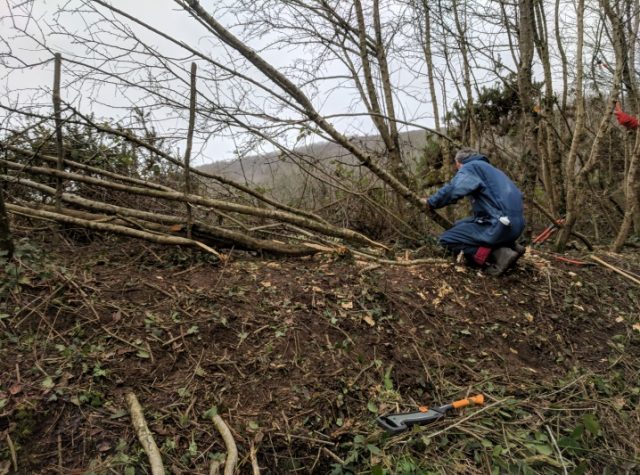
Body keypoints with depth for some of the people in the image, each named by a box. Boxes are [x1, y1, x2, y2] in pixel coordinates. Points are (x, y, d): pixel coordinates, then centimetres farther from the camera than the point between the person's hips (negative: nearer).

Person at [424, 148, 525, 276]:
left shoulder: (470, 167, -1)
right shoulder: (488, 168, 25)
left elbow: (452, 190, -20)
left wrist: (430, 202, -4)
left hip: (500, 226, -9)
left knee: (447, 239, -2)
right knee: (460, 226, 24)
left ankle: (498, 254, -13)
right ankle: (510, 245, 11)